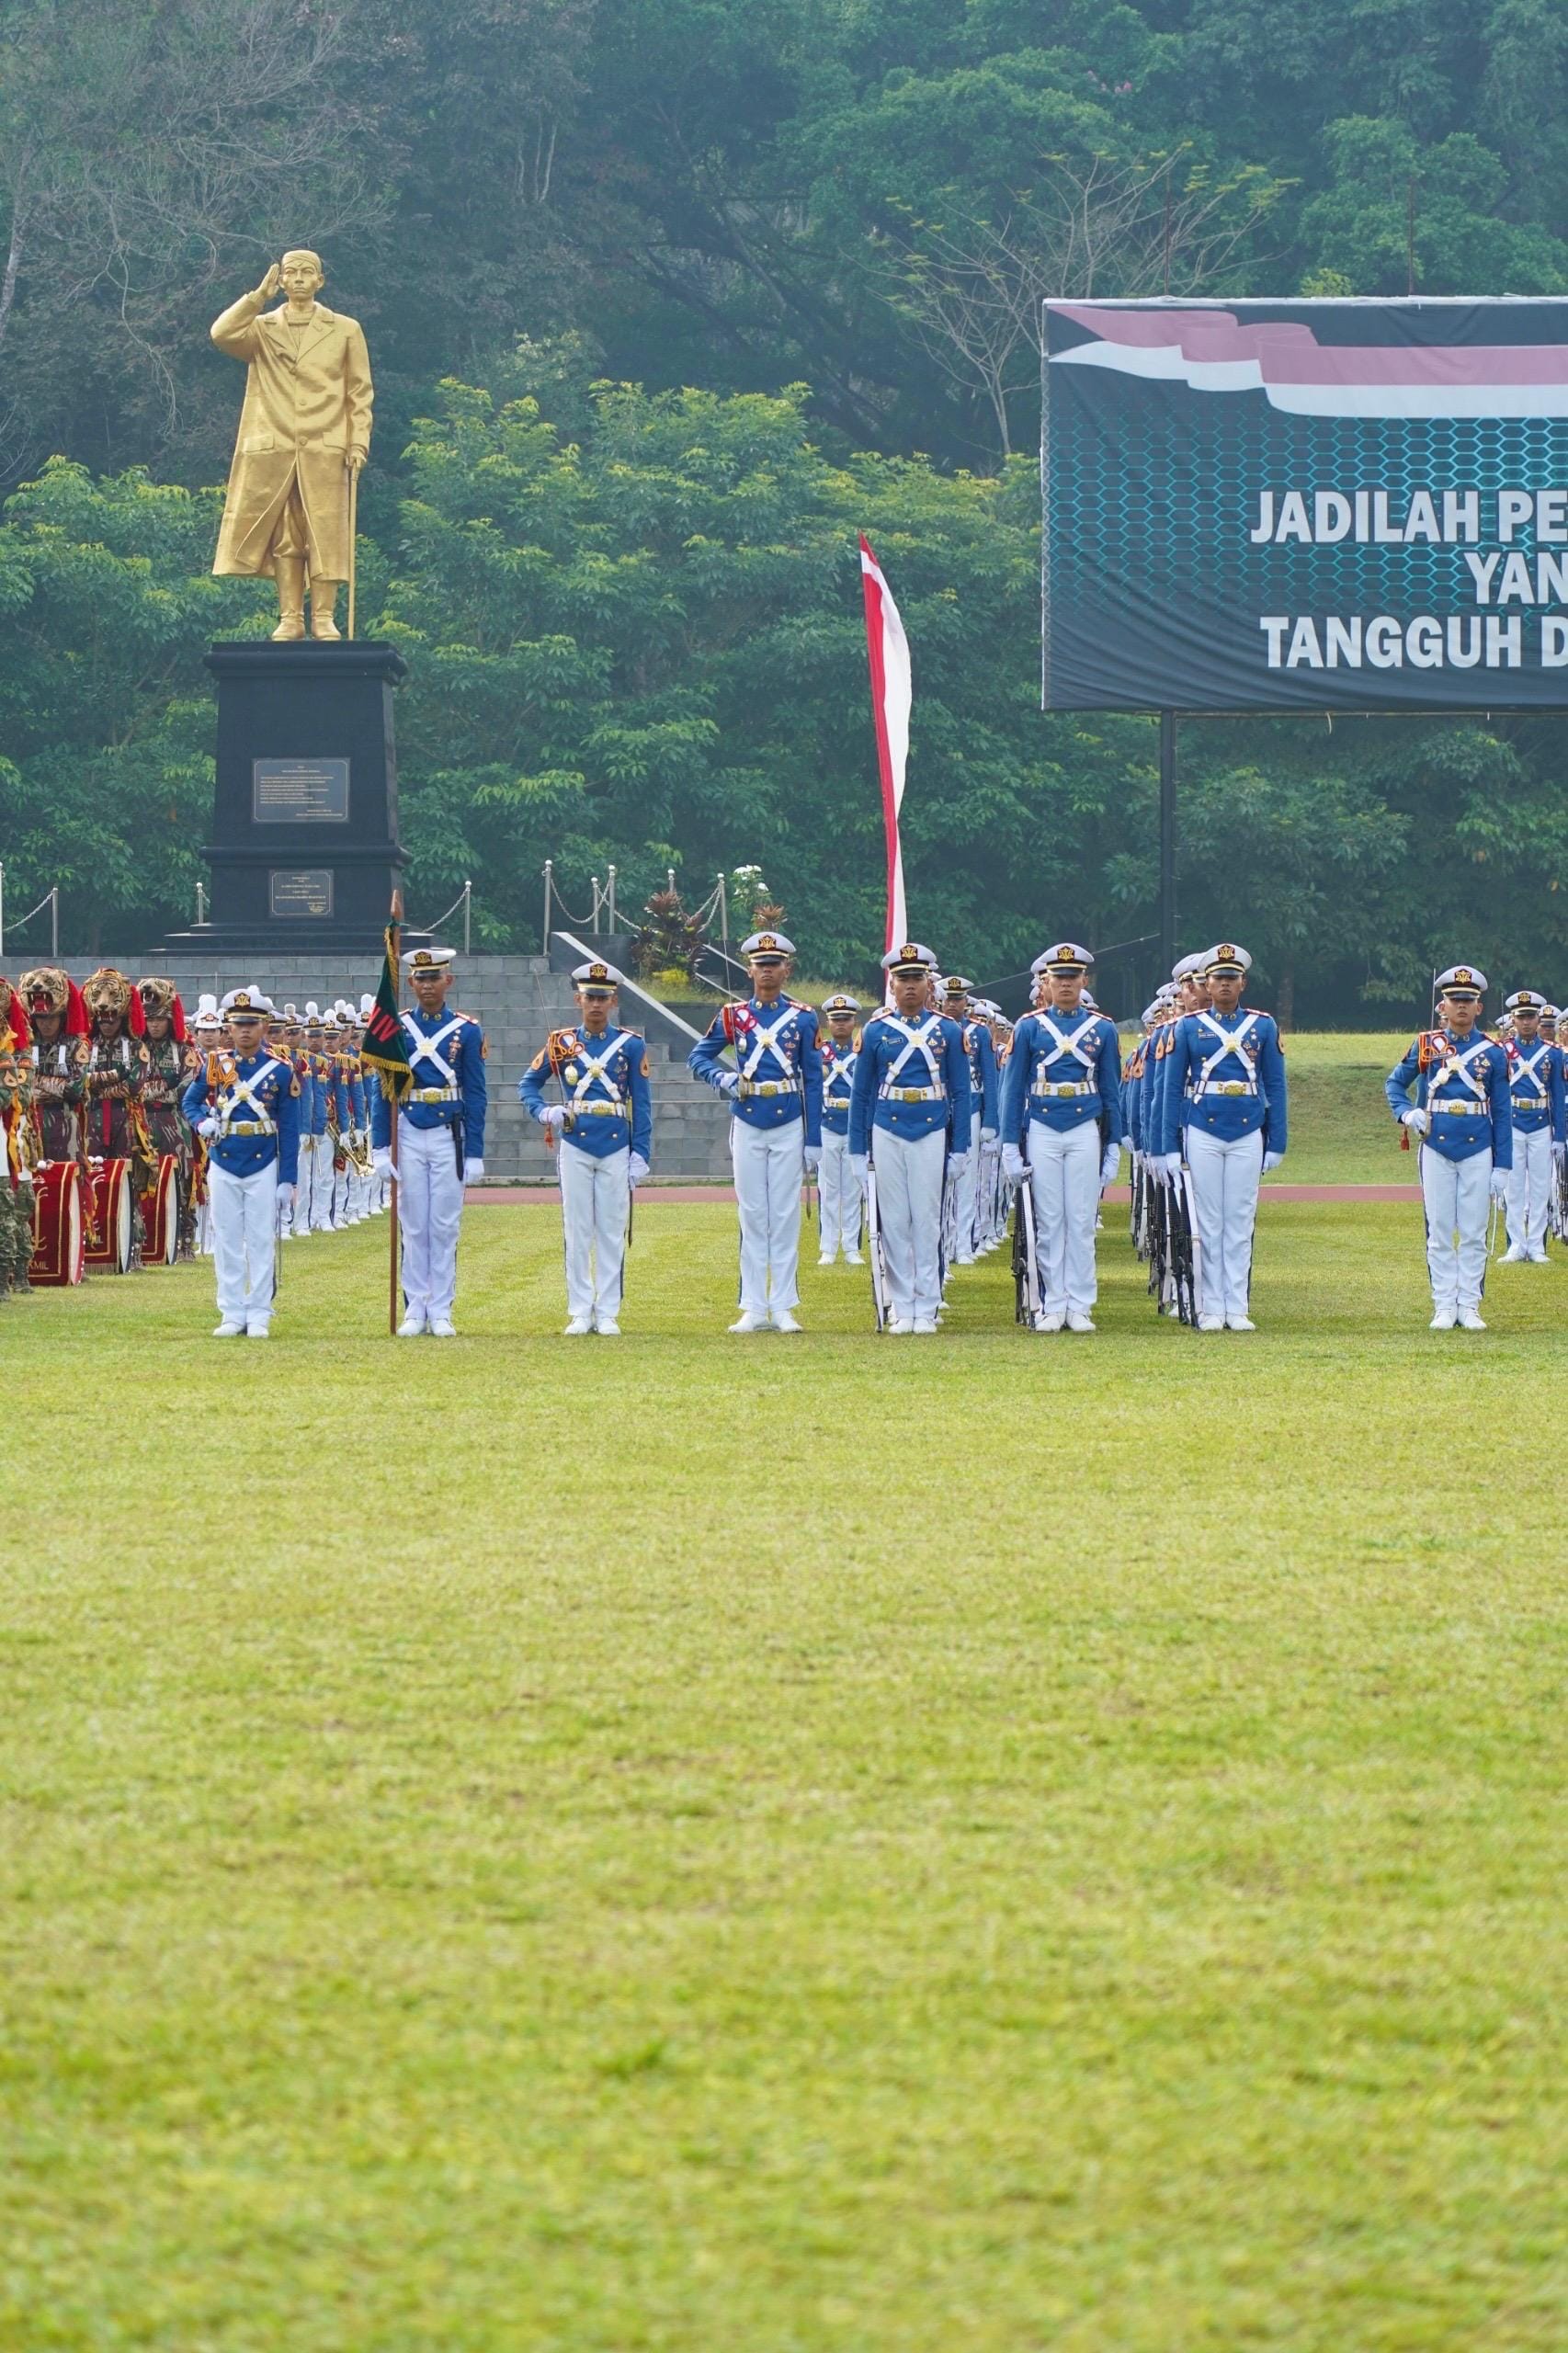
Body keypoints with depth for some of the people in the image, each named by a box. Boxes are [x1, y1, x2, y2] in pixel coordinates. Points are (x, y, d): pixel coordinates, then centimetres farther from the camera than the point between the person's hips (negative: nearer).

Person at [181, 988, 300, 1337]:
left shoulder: (281, 1071, -2)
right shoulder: (214, 1065, 2)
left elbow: (289, 1129, 0)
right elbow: (189, 1101, 14)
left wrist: (287, 1180, -3)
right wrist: (202, 1123, -10)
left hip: (264, 1166, -2)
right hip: (223, 1166, 2)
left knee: (261, 1242, 0)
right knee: (227, 1242, 5)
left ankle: (259, 1316, 5)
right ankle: (232, 1315, 11)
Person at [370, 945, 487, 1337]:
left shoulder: (467, 1031, 2)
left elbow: (476, 1096, 2)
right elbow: (384, 1090, 5)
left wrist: (475, 1154, -2)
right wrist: (382, 1147, -1)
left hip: (449, 1137, -1)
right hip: (408, 1136, 1)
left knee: (445, 1227, 1)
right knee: (414, 1226, 3)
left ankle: (441, 1312, 6)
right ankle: (415, 1310, 8)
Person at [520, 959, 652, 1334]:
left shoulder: (631, 1045, 3)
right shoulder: (561, 1043, 5)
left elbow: (642, 1105, 4)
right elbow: (528, 1084, 14)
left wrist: (640, 1155, -1)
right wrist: (543, 1113, -5)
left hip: (616, 1148, 0)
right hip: (575, 1147, 1)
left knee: (612, 1232, 2)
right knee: (578, 1232, 2)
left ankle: (607, 1313, 7)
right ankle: (580, 1313, 7)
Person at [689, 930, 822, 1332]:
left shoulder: (803, 1018, 2)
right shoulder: (733, 1016, 4)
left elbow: (813, 1081, 3)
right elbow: (697, 1058, 11)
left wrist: (814, 1140, -1)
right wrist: (722, 1079, -11)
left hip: (789, 1124, -1)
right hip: (747, 1125, 1)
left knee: (785, 1216, 0)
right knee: (753, 1216, 3)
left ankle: (784, 1308, 4)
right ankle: (754, 1308, 6)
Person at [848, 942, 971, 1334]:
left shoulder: (948, 1031, 5)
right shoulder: (875, 1030, 5)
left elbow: (960, 1093, 6)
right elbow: (862, 1094, 8)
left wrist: (959, 1150, 1)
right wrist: (858, 1152, 5)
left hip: (932, 1133, -1)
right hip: (887, 1135, 1)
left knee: (927, 1222, -1)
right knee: (894, 1223, 2)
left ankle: (926, 1309, 4)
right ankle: (901, 1308, 7)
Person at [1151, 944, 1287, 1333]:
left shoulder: (1263, 1026, 6)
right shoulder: (1188, 1027, 3)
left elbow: (1275, 1088, 8)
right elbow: (1172, 1089, 4)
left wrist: (1276, 1144, 4)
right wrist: (1168, 1148, -1)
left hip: (1248, 1135, 1)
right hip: (1203, 1134, -1)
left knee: (1241, 1224, 2)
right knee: (1210, 1224, 2)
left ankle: (1237, 1309, 6)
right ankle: (1211, 1310, 5)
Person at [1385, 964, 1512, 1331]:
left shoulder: (1493, 1052, 3)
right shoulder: (1426, 1046, 3)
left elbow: (1502, 1112, 4)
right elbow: (1394, 1083, 13)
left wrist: (1502, 1166, 1)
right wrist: (1406, 1113, -9)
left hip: (1478, 1150, 0)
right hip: (1436, 1149, 0)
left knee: (1474, 1233, 1)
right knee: (1440, 1232, 2)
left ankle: (1469, 1307, 7)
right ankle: (1444, 1306, 7)